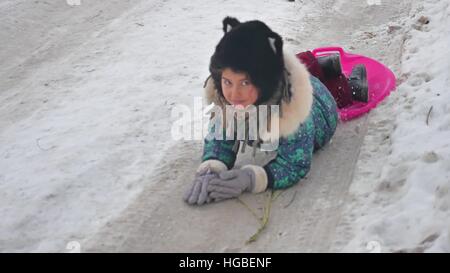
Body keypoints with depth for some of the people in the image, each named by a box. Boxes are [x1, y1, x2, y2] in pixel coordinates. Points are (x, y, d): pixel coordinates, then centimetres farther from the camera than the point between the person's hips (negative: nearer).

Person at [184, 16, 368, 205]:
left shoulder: (291, 105, -51)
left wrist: (251, 178, -61)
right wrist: (210, 170, -53)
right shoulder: (219, 94, -40)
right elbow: (220, 140, -31)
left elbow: (295, 165, -45)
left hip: (319, 108, -2)